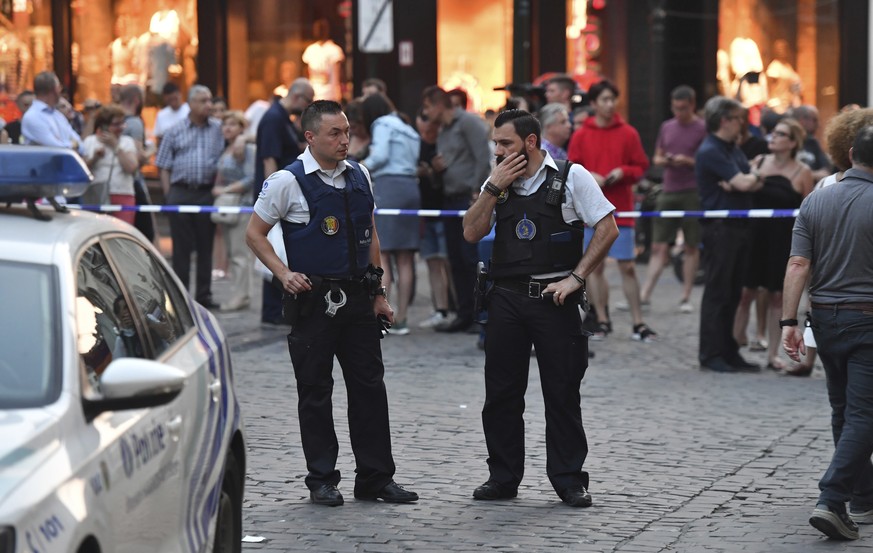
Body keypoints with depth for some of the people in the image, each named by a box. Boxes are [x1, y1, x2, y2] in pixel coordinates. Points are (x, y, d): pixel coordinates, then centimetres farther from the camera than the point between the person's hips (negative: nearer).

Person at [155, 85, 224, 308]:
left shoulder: (219, 129, 7)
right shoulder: (175, 132, 7)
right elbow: (164, 166, 8)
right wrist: (168, 194, 0)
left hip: (207, 193, 1)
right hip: (180, 193, -1)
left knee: (206, 246, 5)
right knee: (181, 246, 2)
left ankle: (204, 294, 12)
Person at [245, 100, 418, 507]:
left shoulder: (360, 177, 9)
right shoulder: (288, 182, -7)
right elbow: (254, 234, 0)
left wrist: (379, 293, 14)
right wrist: (284, 274, -12)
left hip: (357, 297, 5)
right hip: (314, 301, -5)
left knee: (370, 386, 6)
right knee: (315, 391, 3)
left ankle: (375, 477, 13)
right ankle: (322, 480, 11)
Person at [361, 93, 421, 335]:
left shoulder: (383, 124, 1)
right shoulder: (409, 131, 24)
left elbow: (380, 155, -12)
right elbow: (416, 164, 14)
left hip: (388, 186, -7)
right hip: (410, 188, 7)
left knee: (380, 256, -8)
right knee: (405, 259, 6)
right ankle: (401, 320, 6)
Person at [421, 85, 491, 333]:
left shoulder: (468, 122, -6)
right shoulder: (442, 131, 21)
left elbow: (483, 158, -14)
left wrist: (476, 192, -18)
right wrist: (437, 167, 5)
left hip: (471, 199, -9)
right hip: (451, 200, 9)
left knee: (472, 259, -10)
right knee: (457, 261, 7)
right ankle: (465, 314, 12)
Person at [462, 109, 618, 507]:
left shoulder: (571, 177, -3)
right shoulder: (497, 182, 12)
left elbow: (607, 228, -6)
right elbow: (472, 233, 4)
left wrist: (575, 278, -11)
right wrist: (494, 188, -5)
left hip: (554, 297, -4)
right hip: (506, 297, 4)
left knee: (562, 394, 1)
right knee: (501, 394, 6)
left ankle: (569, 480, 8)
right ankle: (502, 478, 16)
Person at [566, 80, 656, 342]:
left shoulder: (628, 133, 2)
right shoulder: (581, 135, 3)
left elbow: (641, 167, 6)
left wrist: (623, 172, -13)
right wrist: (588, 176, -13)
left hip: (620, 210, -1)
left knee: (627, 266, -1)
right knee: (595, 266, 5)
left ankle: (638, 324, 3)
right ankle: (602, 321, 13)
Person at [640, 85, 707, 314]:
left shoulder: (703, 129, -2)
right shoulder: (666, 127, 13)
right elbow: (656, 158, 20)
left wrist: (688, 161, -17)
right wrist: (664, 160, -3)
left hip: (692, 194, -4)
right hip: (668, 192, 4)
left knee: (691, 247, 3)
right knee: (659, 246, 1)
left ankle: (685, 298, 8)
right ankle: (645, 294, -3)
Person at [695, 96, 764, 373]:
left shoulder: (733, 150, 17)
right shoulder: (710, 151, -12)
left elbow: (756, 182, 10)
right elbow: (742, 183, -18)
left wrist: (747, 180, -11)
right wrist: (752, 177, 4)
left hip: (738, 226, 9)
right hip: (720, 228, -9)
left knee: (733, 293, 11)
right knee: (717, 292, -4)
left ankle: (729, 352, 16)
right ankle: (710, 354, 1)